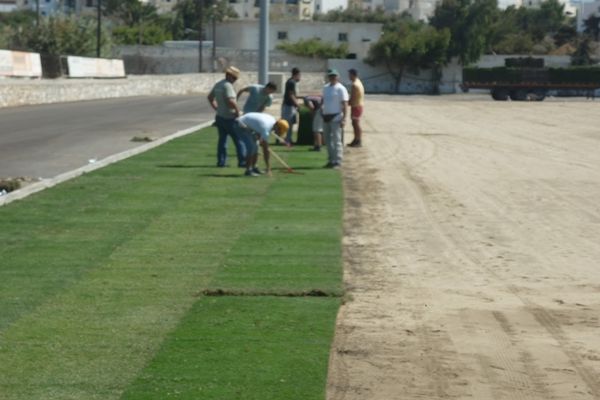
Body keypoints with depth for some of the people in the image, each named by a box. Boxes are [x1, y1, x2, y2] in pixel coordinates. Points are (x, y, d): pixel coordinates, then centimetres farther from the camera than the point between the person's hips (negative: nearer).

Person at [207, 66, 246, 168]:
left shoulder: (218, 85, 12)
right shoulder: (227, 86, -18)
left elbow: (210, 97, 25)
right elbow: (231, 101, -30)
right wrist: (237, 110, -16)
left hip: (220, 116, 9)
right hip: (229, 118, -9)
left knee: (222, 139, 13)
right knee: (239, 139, -2)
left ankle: (221, 161, 12)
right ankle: (242, 161, -2)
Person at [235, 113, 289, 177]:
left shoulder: (272, 120, -5)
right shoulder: (266, 128, -30)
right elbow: (265, 150, -28)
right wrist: (268, 169, -27)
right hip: (241, 125, -10)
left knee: (255, 146, 10)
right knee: (251, 147, -19)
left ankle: (253, 168, 20)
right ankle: (248, 170, -13)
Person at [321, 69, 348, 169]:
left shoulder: (340, 89, -8)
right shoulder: (325, 88, 15)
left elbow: (345, 104, -13)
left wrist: (344, 118, -20)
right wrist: (322, 107, 5)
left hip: (336, 117, -8)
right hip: (326, 117, 8)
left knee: (336, 140, -9)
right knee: (327, 140, 11)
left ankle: (337, 161, -9)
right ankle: (331, 160, 20)